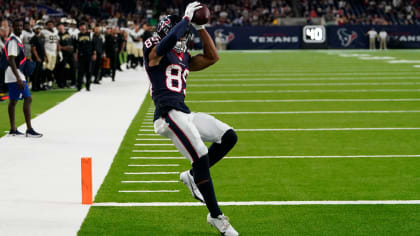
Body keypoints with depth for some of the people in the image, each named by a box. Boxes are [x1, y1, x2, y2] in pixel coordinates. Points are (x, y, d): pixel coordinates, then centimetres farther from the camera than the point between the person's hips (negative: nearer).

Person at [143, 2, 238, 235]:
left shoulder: (184, 58, 22)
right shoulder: (155, 52, -2)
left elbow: (212, 57, 22)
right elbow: (170, 38, -23)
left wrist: (200, 28, 17)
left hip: (184, 113, 9)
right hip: (168, 113, -9)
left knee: (228, 137, 2)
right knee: (201, 158, -17)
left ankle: (193, 176, 13)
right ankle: (216, 216, -9)